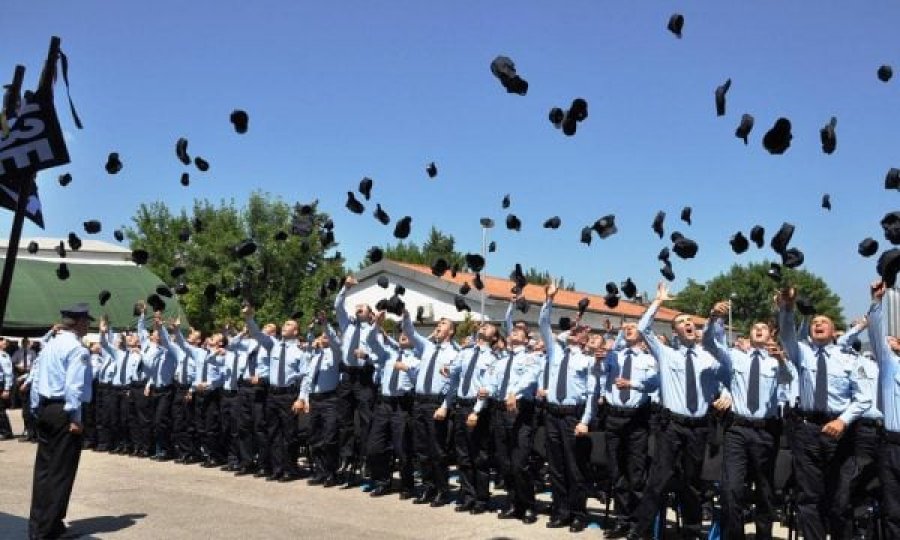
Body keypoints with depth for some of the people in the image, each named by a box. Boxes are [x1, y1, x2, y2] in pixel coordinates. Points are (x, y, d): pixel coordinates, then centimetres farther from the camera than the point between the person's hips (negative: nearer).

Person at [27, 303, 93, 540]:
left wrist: (37, 410, 20)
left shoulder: (51, 345, 12)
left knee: (44, 466, 15)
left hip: (45, 409, 9)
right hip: (64, 411, -9)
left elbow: (37, 380, 16)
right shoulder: (78, 349, -14)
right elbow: (74, 387, -21)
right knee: (61, 470, 0)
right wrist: (75, 418, -18)